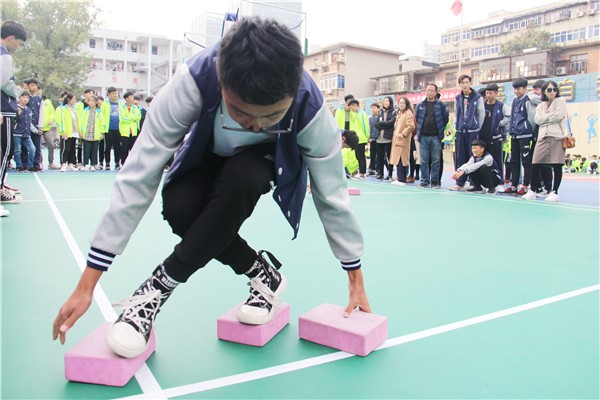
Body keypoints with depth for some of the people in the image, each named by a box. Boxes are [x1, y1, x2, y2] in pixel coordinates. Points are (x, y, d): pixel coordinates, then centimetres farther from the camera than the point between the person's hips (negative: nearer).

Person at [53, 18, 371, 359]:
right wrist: (87, 283, -30)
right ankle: (263, 273, -5)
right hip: (210, 152, 1)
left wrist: (356, 279, -14)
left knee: (240, 179, -37)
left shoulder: (310, 107, -35)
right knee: (179, 208, -30)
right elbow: (139, 175, -34)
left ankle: (161, 286, -19)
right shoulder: (194, 80, -37)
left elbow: (332, 195, -23)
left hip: (267, 158, -1)